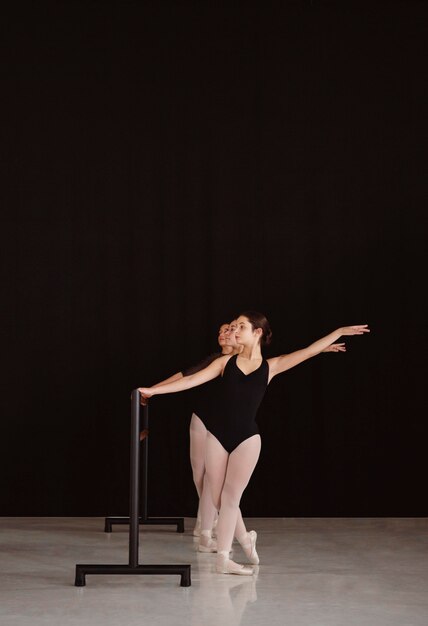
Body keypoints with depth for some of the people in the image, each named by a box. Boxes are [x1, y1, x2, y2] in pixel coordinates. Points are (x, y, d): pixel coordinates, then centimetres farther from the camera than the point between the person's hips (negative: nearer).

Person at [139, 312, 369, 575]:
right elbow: (193, 380, 3)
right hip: (218, 436, 2)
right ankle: (245, 538, 29)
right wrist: (153, 390, -2)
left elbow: (309, 351, 4)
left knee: (230, 497, -3)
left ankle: (223, 558, 5)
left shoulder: (270, 366, 5)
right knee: (219, 499, 5)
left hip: (247, 438, -2)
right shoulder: (226, 362, 7)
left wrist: (340, 331, 0)